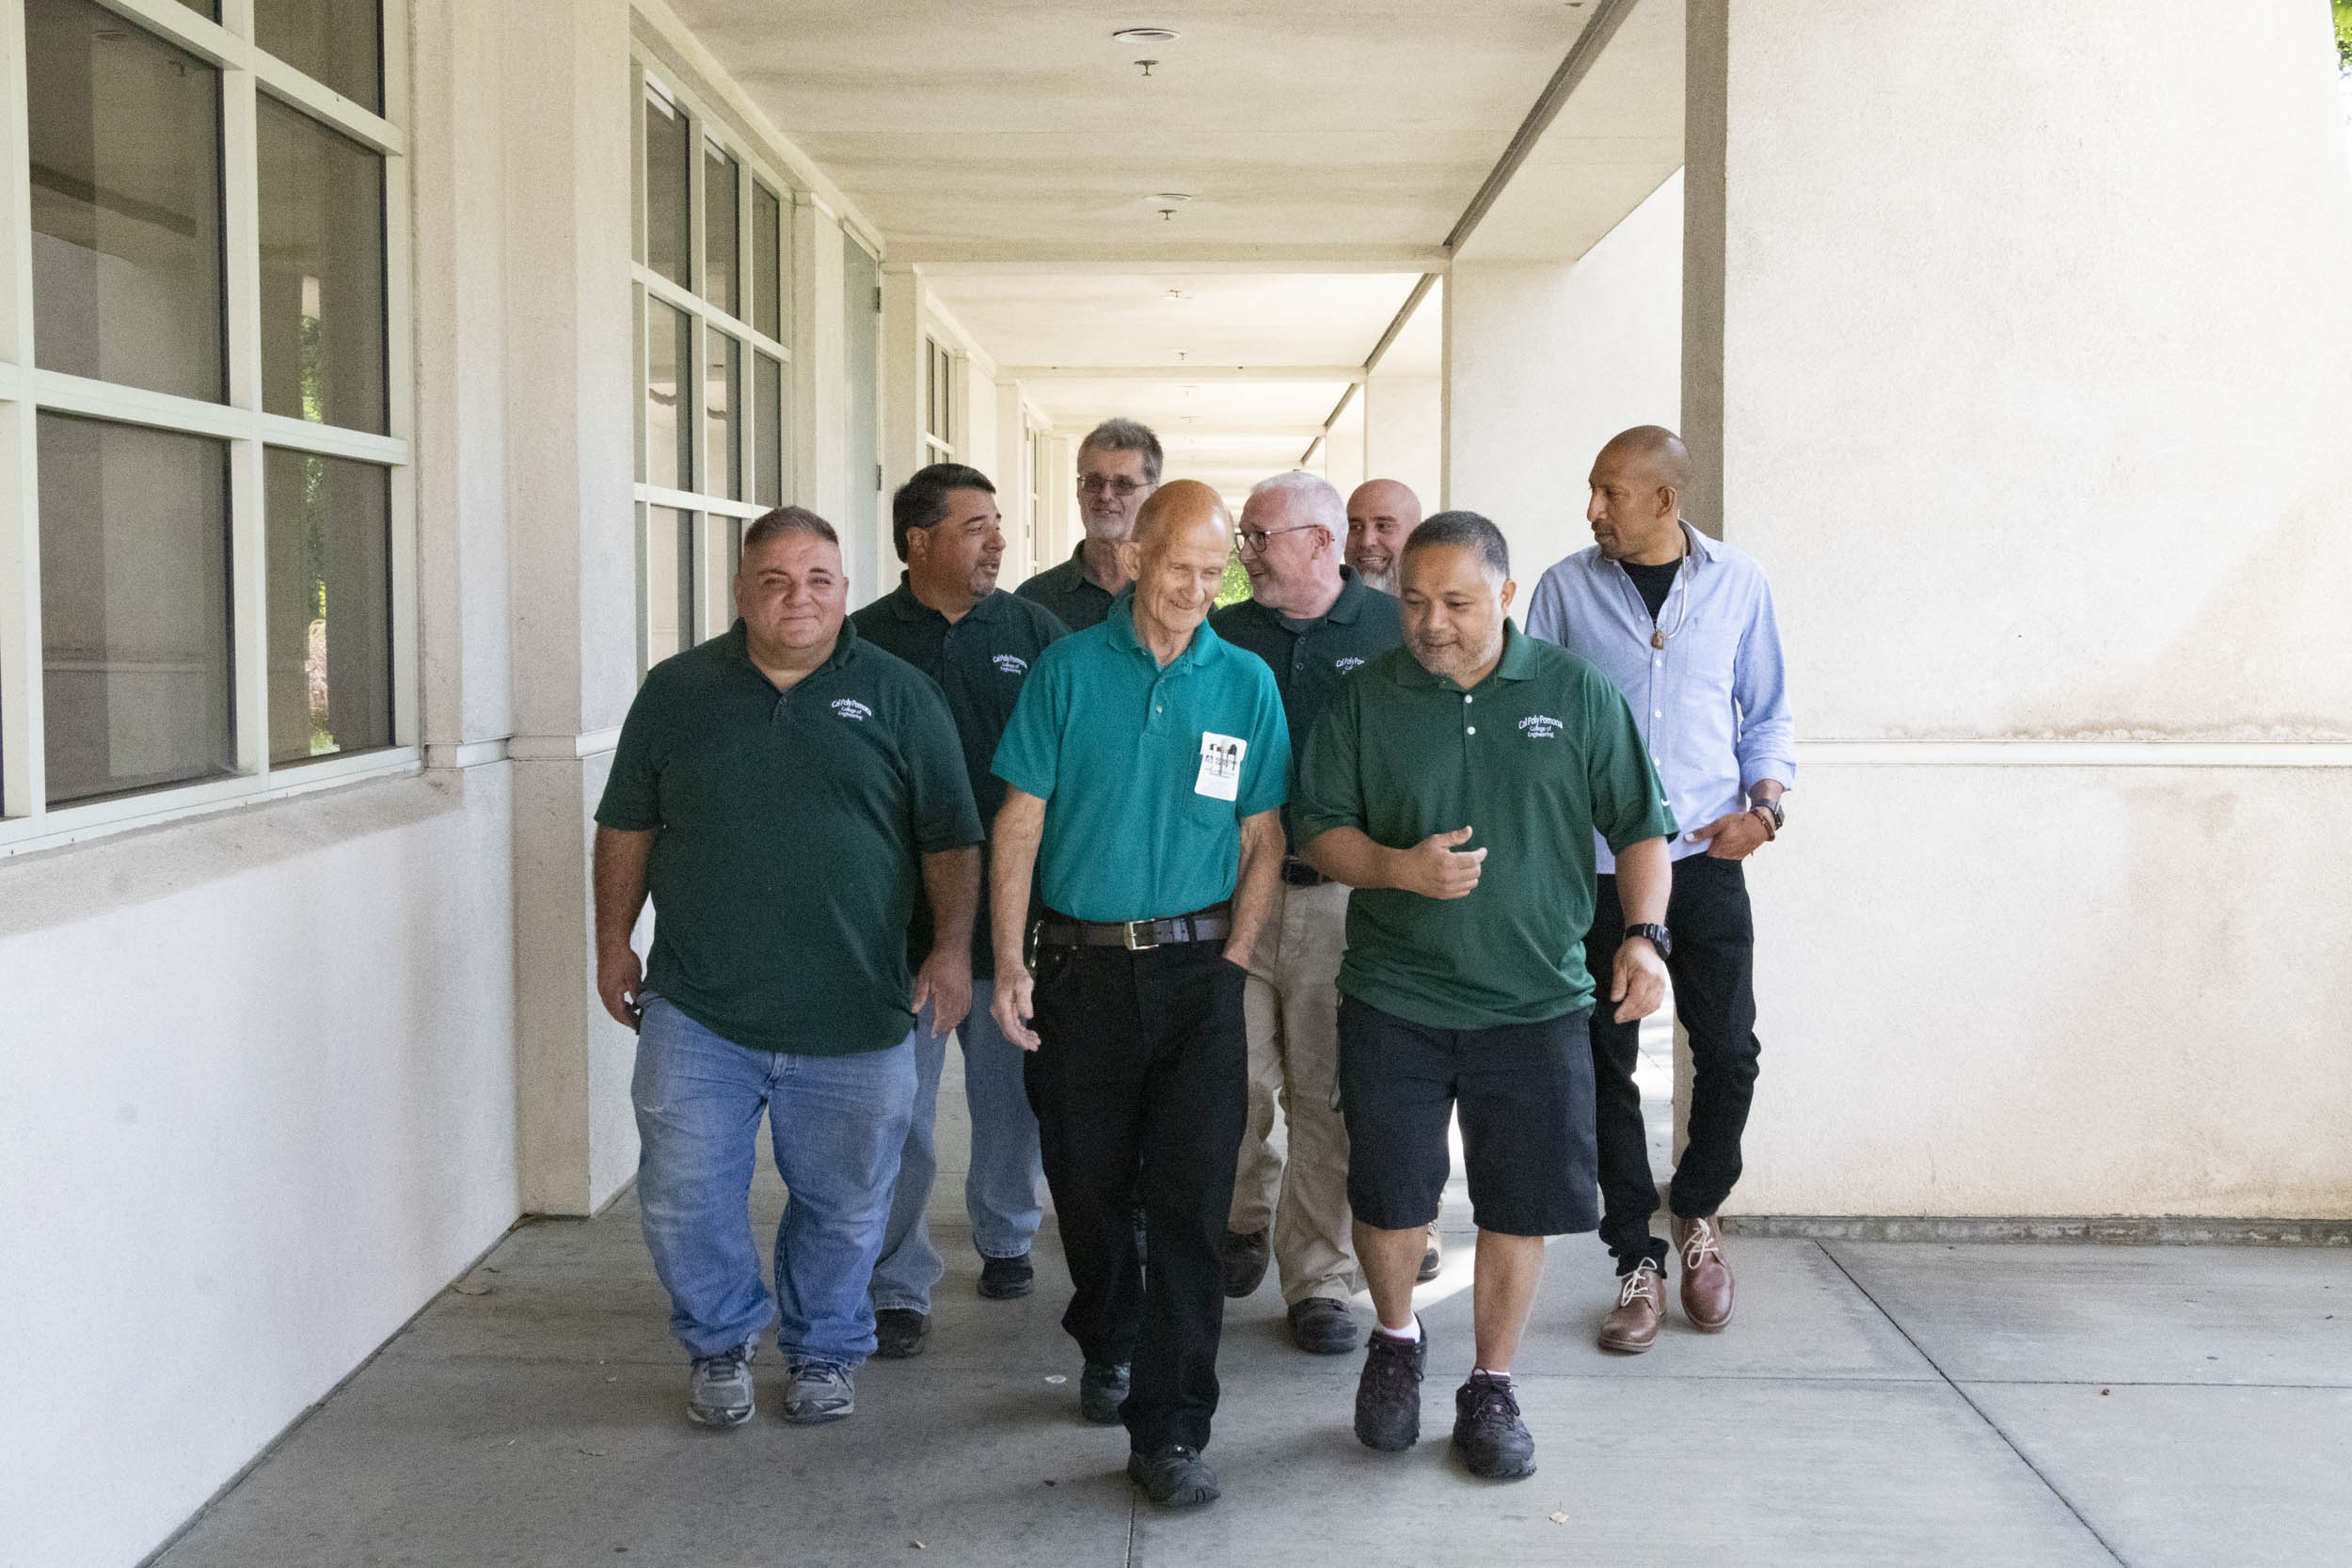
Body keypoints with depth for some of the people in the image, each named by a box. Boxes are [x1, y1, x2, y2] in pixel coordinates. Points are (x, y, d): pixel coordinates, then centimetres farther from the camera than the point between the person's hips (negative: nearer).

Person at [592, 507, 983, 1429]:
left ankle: (824, 1353, 32)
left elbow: (951, 839, 4)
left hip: (853, 1017, 0)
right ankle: (720, 1346, 27)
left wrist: (952, 948, -5)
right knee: (685, 1198, 3)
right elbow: (626, 828, 13)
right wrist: (614, 943, 9)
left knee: (844, 1203, 10)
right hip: (696, 1012, 1)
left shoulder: (898, 695, 4)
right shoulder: (677, 692, 7)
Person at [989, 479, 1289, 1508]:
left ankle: (1170, 1431, 3)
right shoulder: (1067, 670, 1)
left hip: (1196, 970, 0)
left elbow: (1262, 840, 8)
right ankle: (1109, 1346, 39)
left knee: (1191, 1199, -5)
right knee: (1088, 1182, 12)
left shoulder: (1247, 682, 4)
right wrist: (1008, 964, -6)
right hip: (1080, 965, 0)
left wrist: (1232, 961, -2)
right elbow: (1020, 823, 0)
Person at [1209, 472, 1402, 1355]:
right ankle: (1247, 1214, 30)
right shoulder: (1223, 637, 8)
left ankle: (1318, 1280, 15)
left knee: (1329, 1097, 3)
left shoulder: (1393, 633, 4)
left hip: (1347, 895, -1)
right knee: (1237, 1082, 0)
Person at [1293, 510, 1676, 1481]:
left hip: (1536, 1001, 0)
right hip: (1393, 999, 0)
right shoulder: (1364, 700, 2)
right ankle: (1395, 1341, 34)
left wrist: (1645, 935, -7)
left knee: (1519, 1202, 5)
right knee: (1388, 1196, 4)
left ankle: (1491, 1389, 25)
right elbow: (1318, 830, 3)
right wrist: (1400, 868, -16)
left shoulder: (1578, 693, 2)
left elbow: (1640, 825, 6)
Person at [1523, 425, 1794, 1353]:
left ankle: (1697, 1214, 28)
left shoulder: (1738, 584, 5)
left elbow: (1767, 712, 13)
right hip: (1595, 864, 0)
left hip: (1705, 859, 1)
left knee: (1729, 1050, 1)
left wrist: (1765, 802, -3)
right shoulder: (1566, 588, 2)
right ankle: (1638, 1261, 15)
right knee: (1606, 1062, 2)